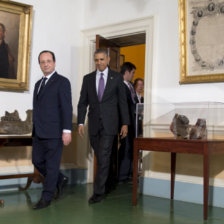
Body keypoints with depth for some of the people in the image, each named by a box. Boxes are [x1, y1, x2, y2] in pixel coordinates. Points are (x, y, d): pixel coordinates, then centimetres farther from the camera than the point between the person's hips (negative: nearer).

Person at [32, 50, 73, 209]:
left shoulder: (62, 82, -4)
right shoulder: (38, 84, 18)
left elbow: (67, 108, -11)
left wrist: (67, 131, -18)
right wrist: (35, 129, 15)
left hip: (54, 132, -8)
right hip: (39, 132, 8)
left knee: (52, 165, 0)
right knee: (37, 161, 10)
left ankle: (46, 197, 11)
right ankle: (60, 180, 30)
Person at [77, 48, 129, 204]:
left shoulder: (117, 77, 1)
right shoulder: (88, 78, 7)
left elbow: (122, 102, 2)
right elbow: (83, 102, 7)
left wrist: (125, 123, -2)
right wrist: (81, 122, -2)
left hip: (109, 123, -3)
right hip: (94, 124, 3)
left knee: (103, 157, -9)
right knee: (101, 157, 12)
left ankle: (98, 191, -3)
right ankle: (108, 180, 31)